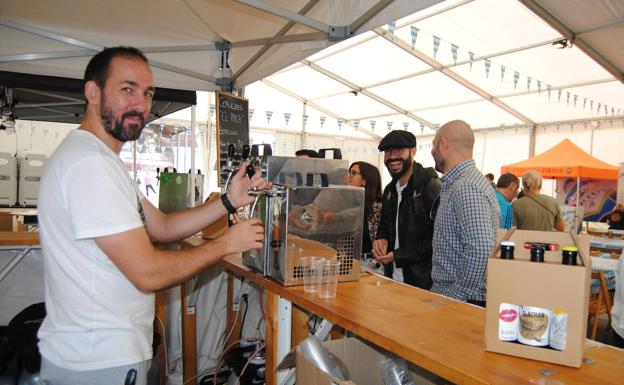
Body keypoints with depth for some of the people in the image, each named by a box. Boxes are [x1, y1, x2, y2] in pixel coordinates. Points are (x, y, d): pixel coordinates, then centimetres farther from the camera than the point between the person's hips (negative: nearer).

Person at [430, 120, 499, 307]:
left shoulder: (467, 188, -20)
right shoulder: (455, 184, 12)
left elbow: (481, 251, -29)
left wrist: (457, 296, -20)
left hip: (462, 302, -9)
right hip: (447, 295, 9)